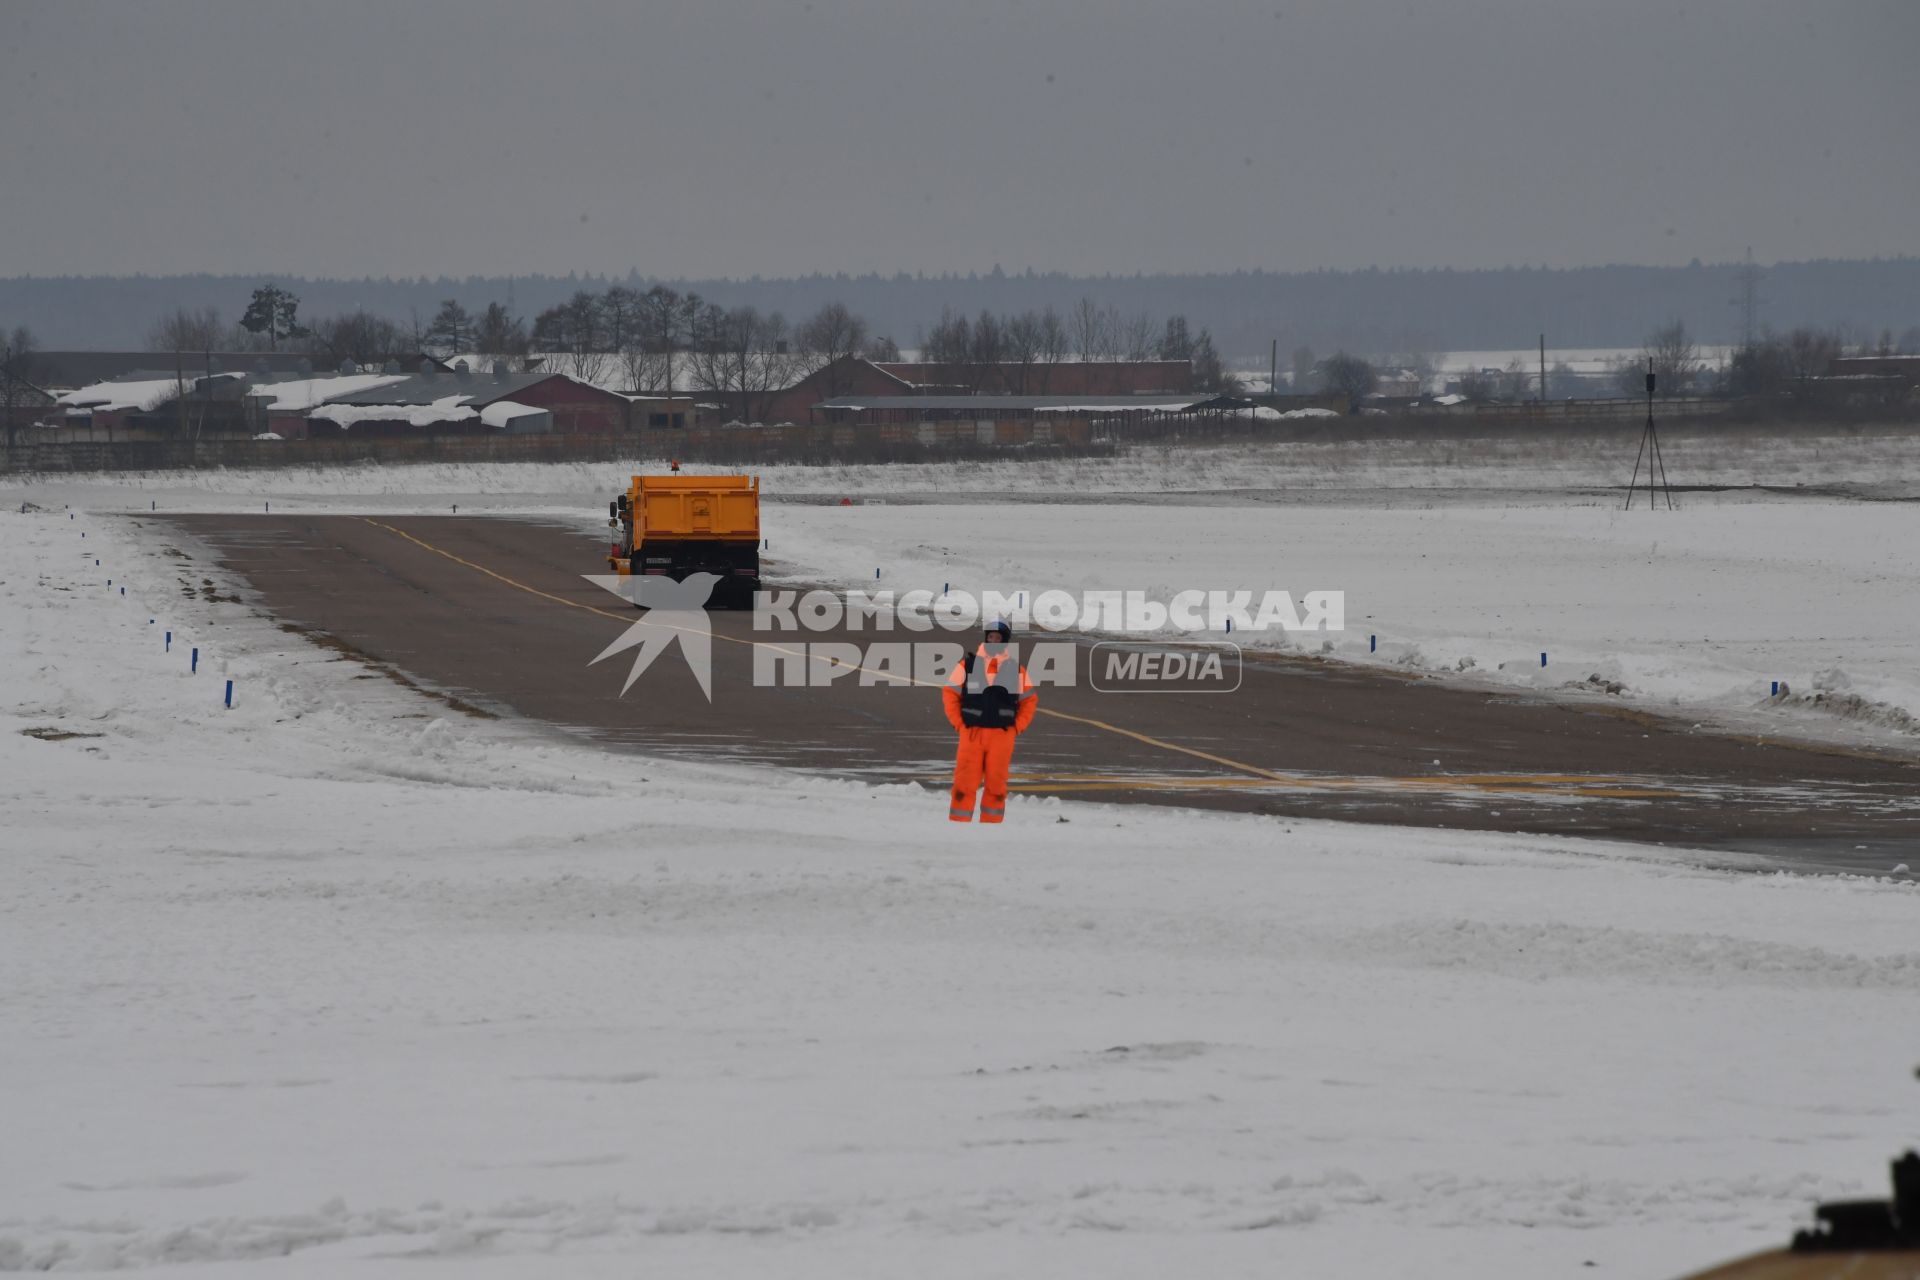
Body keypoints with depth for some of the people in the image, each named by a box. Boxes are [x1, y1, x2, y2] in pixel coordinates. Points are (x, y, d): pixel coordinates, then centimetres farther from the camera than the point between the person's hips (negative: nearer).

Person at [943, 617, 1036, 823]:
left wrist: (1017, 727, 3)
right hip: (971, 734, -1)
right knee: (965, 782, -4)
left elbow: (1030, 700, 13)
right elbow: (950, 693, 8)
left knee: (996, 783, 4)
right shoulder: (968, 665, 2)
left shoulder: (1016, 669, 6)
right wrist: (958, 723, 1)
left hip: (1002, 736, 1)